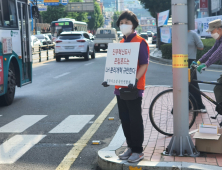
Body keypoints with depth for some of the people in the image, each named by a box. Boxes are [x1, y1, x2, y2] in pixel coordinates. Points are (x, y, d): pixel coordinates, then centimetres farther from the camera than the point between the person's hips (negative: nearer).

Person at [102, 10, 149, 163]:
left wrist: (135, 80, -28)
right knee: (124, 119, 12)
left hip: (134, 88, -7)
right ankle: (130, 147, 24)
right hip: (121, 87, 8)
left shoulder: (140, 42, -8)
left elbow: (144, 65, -14)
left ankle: (138, 150, 8)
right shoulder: (121, 43, 15)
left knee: (135, 120, -1)